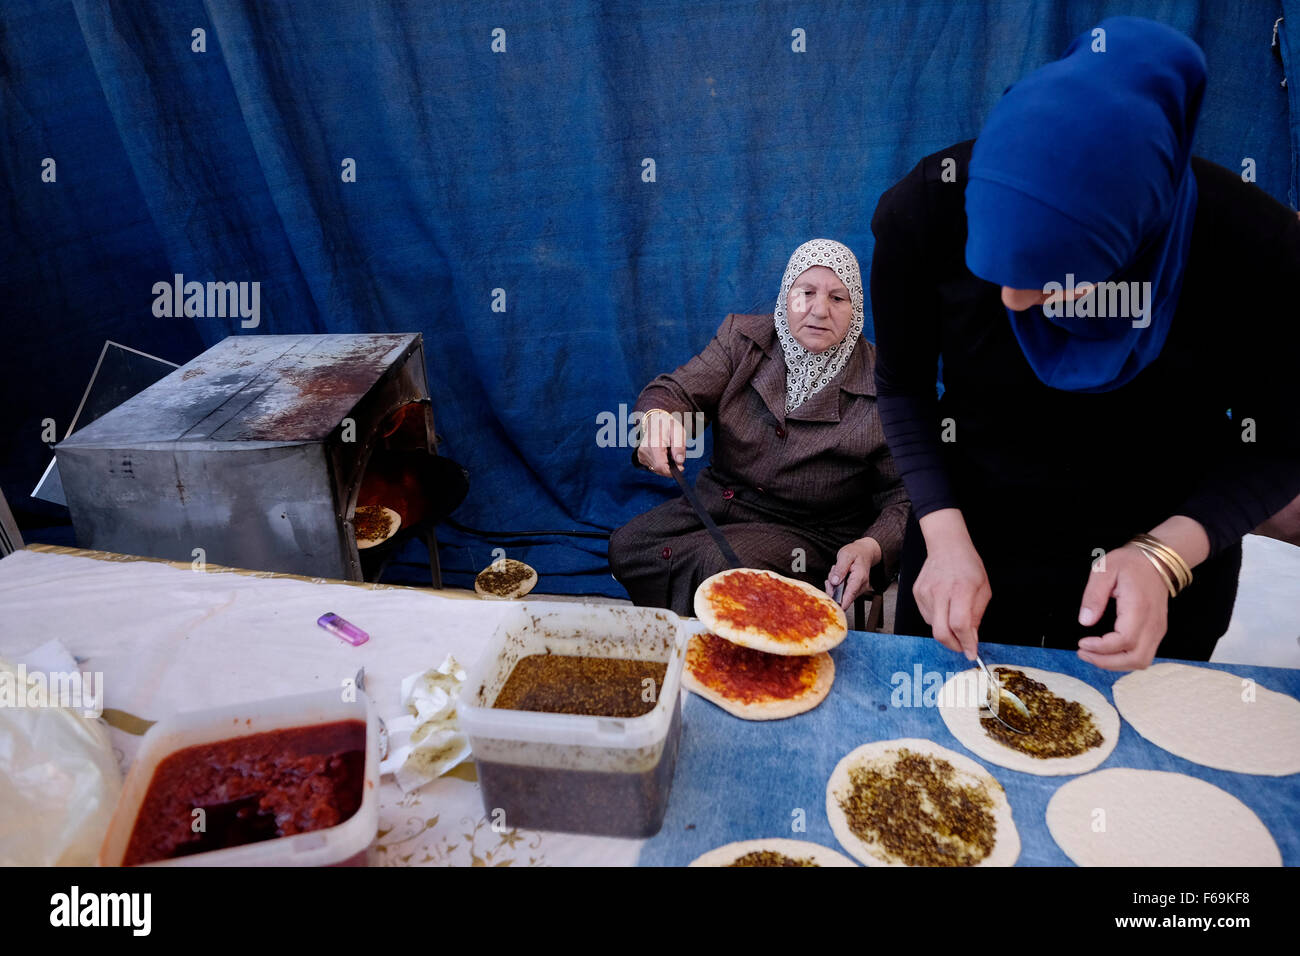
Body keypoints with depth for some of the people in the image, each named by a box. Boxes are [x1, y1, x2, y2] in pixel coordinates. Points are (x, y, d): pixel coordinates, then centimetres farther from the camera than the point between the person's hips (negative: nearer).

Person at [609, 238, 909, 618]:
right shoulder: (743, 336, 3)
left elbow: (904, 500, -7)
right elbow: (675, 392, -7)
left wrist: (871, 548, -28)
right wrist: (656, 419, -33)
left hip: (807, 531, -4)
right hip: (718, 501, 4)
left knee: (715, 564, -31)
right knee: (625, 546, -17)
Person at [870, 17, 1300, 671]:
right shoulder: (925, 212, -25)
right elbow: (903, 388, -10)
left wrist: (1165, 556, -27)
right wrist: (944, 536, -21)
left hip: (1169, 554, 0)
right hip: (973, 536, 1)